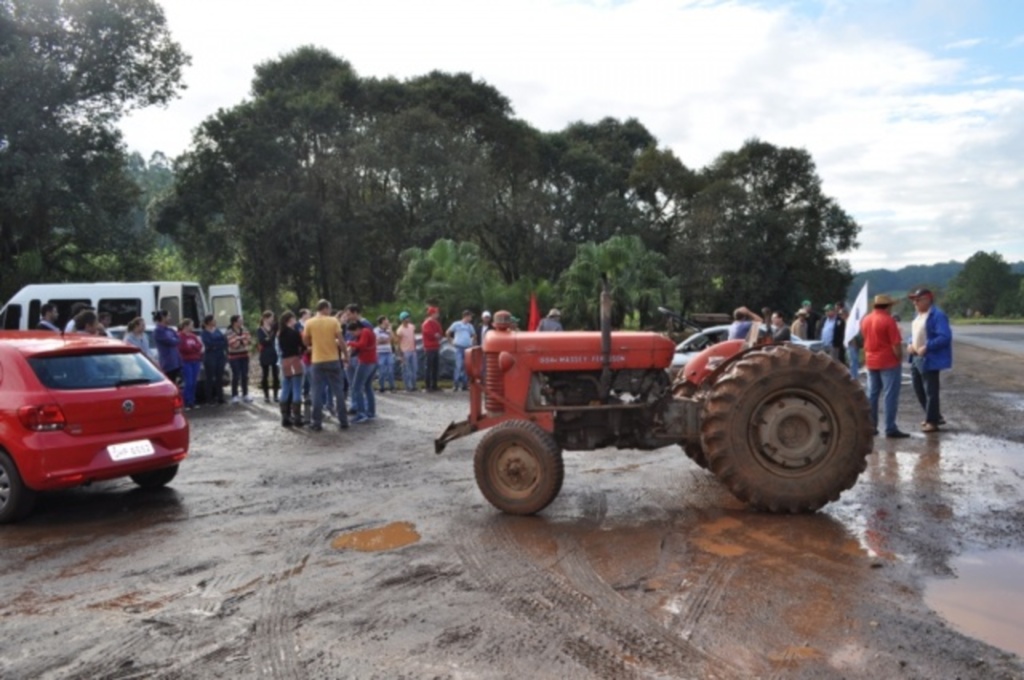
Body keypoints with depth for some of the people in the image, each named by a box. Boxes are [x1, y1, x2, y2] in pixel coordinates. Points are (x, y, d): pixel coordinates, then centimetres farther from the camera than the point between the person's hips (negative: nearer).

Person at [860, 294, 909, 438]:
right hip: (889, 362, -7)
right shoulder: (888, 320, -14)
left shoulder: (865, 320, 8)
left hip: (871, 362, 7)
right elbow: (896, 344, -16)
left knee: (871, 395, 11)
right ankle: (890, 428, -4)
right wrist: (900, 358, -3)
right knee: (890, 396, -4)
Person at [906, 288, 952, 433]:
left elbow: (945, 337, -23)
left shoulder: (937, 315, -16)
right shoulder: (918, 315, 14)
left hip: (929, 360, -10)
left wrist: (927, 347, -26)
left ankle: (932, 421, 9)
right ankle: (935, 416, 31)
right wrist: (910, 344, 3)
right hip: (916, 358, 10)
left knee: (930, 391, -1)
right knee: (919, 389, 17)